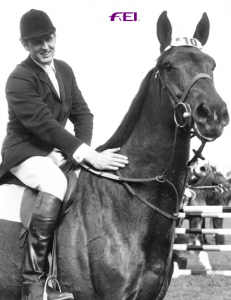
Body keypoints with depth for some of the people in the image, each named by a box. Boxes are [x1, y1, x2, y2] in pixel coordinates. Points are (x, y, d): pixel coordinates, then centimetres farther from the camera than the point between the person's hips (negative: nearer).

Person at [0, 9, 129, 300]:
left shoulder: (64, 70, 8)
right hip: (25, 152, -8)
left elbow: (82, 113, 8)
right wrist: (88, 155, -32)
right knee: (55, 182, -35)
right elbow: (44, 123, -26)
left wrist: (82, 150, -12)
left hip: (56, 152, 8)